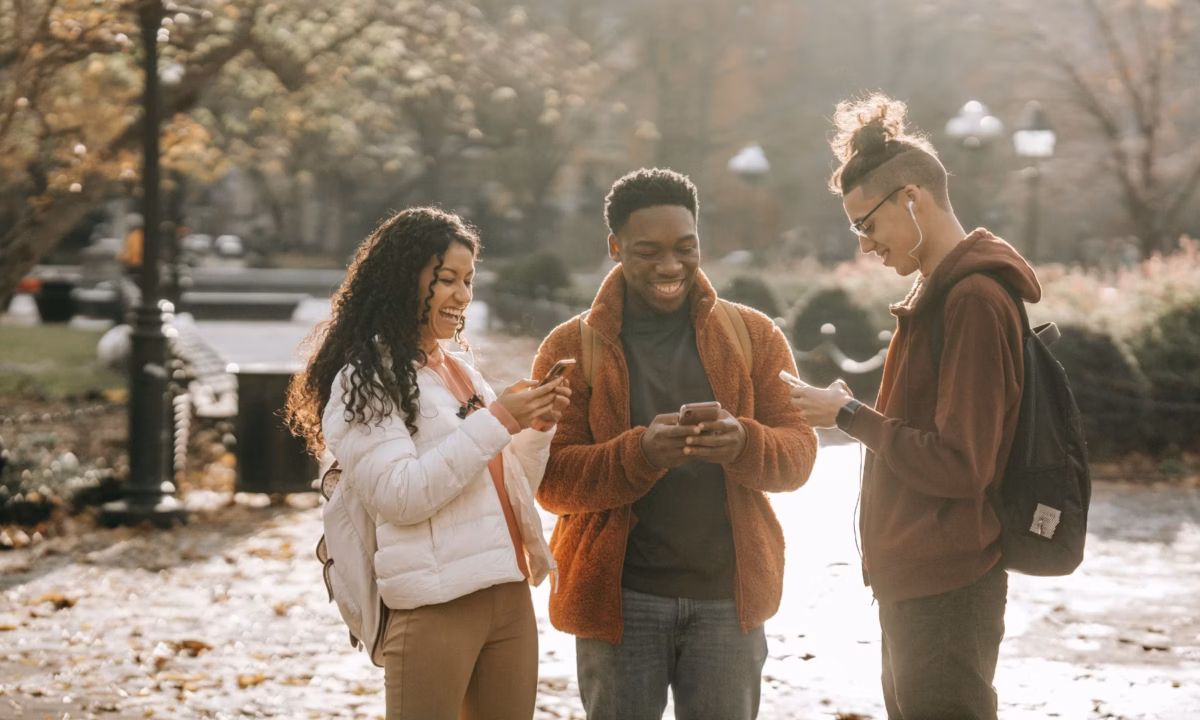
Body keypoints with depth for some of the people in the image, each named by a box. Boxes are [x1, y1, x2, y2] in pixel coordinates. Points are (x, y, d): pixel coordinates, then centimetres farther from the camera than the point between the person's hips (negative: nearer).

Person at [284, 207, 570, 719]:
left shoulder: (460, 373, 18)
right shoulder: (365, 380, -4)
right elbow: (399, 496, -16)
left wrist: (537, 428, 2)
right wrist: (495, 423, -16)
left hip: (509, 596, 7)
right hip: (434, 606, -7)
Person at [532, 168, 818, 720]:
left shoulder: (754, 335, 7)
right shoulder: (571, 348, 1)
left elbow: (798, 453, 2)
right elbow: (552, 481, -6)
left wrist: (743, 444, -21)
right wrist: (641, 452, -24)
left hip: (729, 596, 2)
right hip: (618, 598, -1)